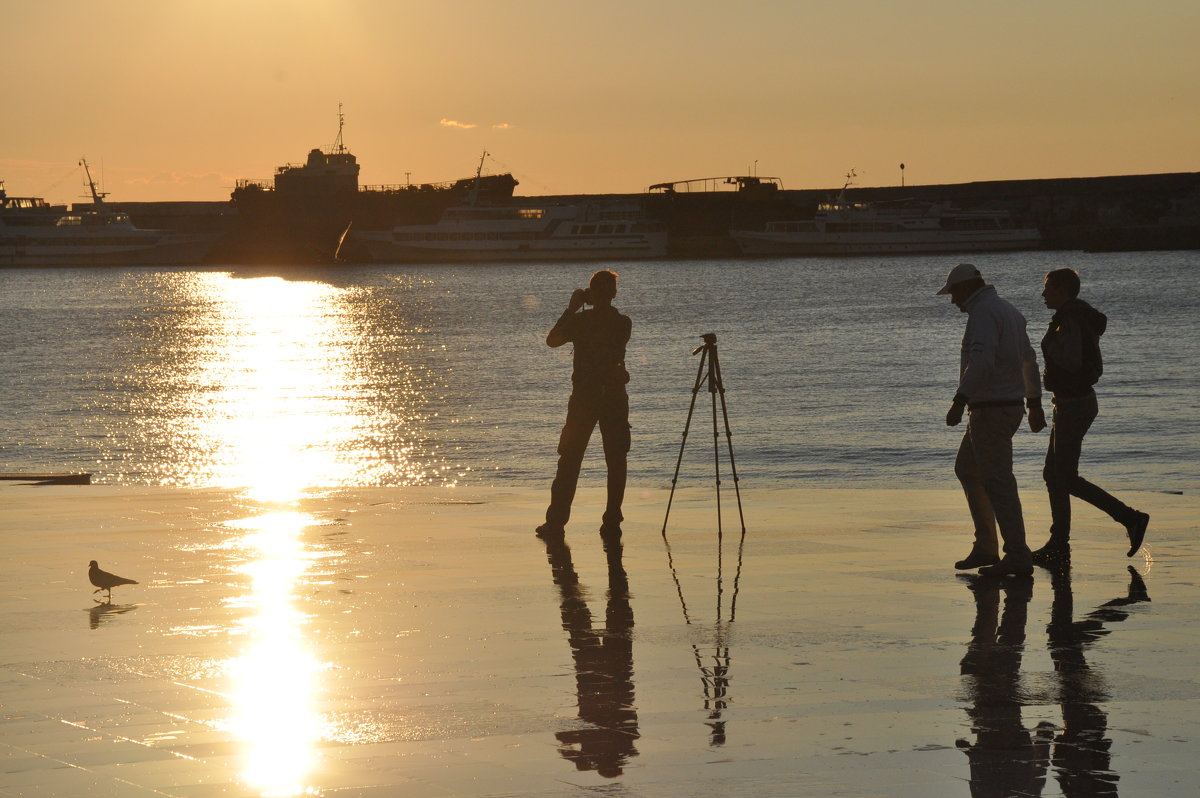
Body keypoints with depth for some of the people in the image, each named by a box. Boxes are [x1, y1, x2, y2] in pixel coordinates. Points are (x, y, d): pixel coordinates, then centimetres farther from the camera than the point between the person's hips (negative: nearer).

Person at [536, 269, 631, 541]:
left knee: (569, 460, 5)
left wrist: (571, 308, 9)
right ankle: (612, 523, 1)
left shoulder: (580, 320, -7)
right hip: (615, 397, 1)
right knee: (616, 462, 6)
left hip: (584, 396, -1)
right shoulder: (623, 323, -1)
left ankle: (556, 521, 3)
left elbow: (552, 340, 5)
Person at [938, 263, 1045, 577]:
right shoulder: (1008, 312, 17)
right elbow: (1029, 361, 24)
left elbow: (981, 360, -30)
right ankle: (985, 548, 20)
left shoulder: (983, 313, -15)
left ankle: (1017, 557, -9)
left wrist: (960, 401, -35)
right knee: (966, 470, 20)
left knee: (998, 482, -8)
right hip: (1010, 406, 10)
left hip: (990, 410, -10)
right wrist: (1035, 406, 29)